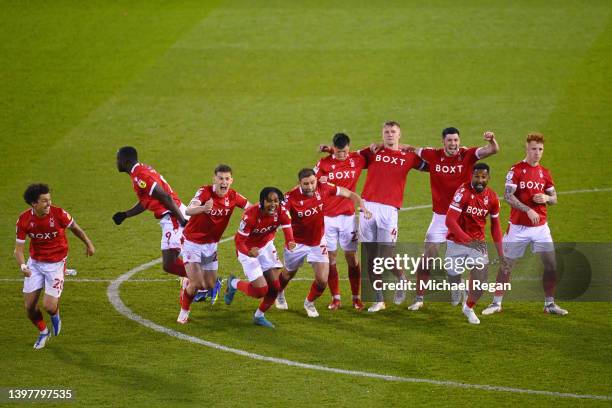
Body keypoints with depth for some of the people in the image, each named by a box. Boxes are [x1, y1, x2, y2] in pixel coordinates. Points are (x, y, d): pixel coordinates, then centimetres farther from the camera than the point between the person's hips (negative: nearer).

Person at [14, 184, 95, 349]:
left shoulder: (59, 214, -21)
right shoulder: (24, 219, -16)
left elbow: (74, 227, 1)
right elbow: (19, 248, -12)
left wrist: (88, 244, 12)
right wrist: (23, 266, -30)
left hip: (56, 264, -3)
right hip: (35, 263, 3)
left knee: (49, 306, -12)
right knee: (30, 306, 3)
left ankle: (55, 316, 28)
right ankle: (43, 332, 34)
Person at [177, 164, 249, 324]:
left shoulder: (233, 196, -10)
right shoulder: (205, 192, -24)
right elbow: (188, 210, -41)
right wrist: (203, 208, -64)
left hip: (211, 244, 5)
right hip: (192, 242, -5)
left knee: (210, 285, 8)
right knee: (197, 284, -14)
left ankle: (188, 283, 40)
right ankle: (184, 311, 13)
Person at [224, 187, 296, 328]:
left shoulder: (281, 212, -19)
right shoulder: (250, 216, -33)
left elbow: (288, 231, -25)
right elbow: (239, 241, -30)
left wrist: (290, 243, -49)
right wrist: (249, 253, -51)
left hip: (266, 246, 5)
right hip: (248, 249, -5)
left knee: (275, 286, 1)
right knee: (261, 290, -10)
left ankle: (259, 316, 26)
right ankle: (234, 283, 21)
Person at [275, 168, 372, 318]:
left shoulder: (324, 188, -19)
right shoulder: (291, 197, -29)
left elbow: (349, 194, -5)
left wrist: (362, 207, -21)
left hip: (318, 242, 2)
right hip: (297, 243, -2)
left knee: (322, 280, -8)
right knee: (288, 274, 22)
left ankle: (309, 302, 25)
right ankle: (278, 294, 57)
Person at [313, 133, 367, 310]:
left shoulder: (357, 159, -2)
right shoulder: (324, 163, -4)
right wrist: (320, 182, -18)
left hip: (348, 215, 0)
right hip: (327, 216, 0)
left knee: (352, 257, 2)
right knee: (330, 257, 2)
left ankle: (356, 297, 10)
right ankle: (335, 298, 10)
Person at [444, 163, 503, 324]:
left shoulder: (492, 198, -3)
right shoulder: (463, 192, -20)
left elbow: (495, 226, 9)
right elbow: (450, 221, -26)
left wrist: (501, 255, 7)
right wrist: (468, 241, -33)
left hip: (478, 242, 4)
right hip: (457, 241, -4)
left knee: (480, 280, -5)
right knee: (454, 279, 3)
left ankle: (469, 308, 25)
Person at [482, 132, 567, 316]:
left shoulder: (545, 173, 8)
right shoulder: (516, 170, -6)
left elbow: (554, 198, 15)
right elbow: (508, 196, -14)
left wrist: (546, 198, -8)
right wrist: (528, 210, -23)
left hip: (540, 226, 4)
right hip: (518, 227, -4)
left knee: (551, 265, -1)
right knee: (506, 265, 1)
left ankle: (550, 304, 12)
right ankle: (496, 303, 13)